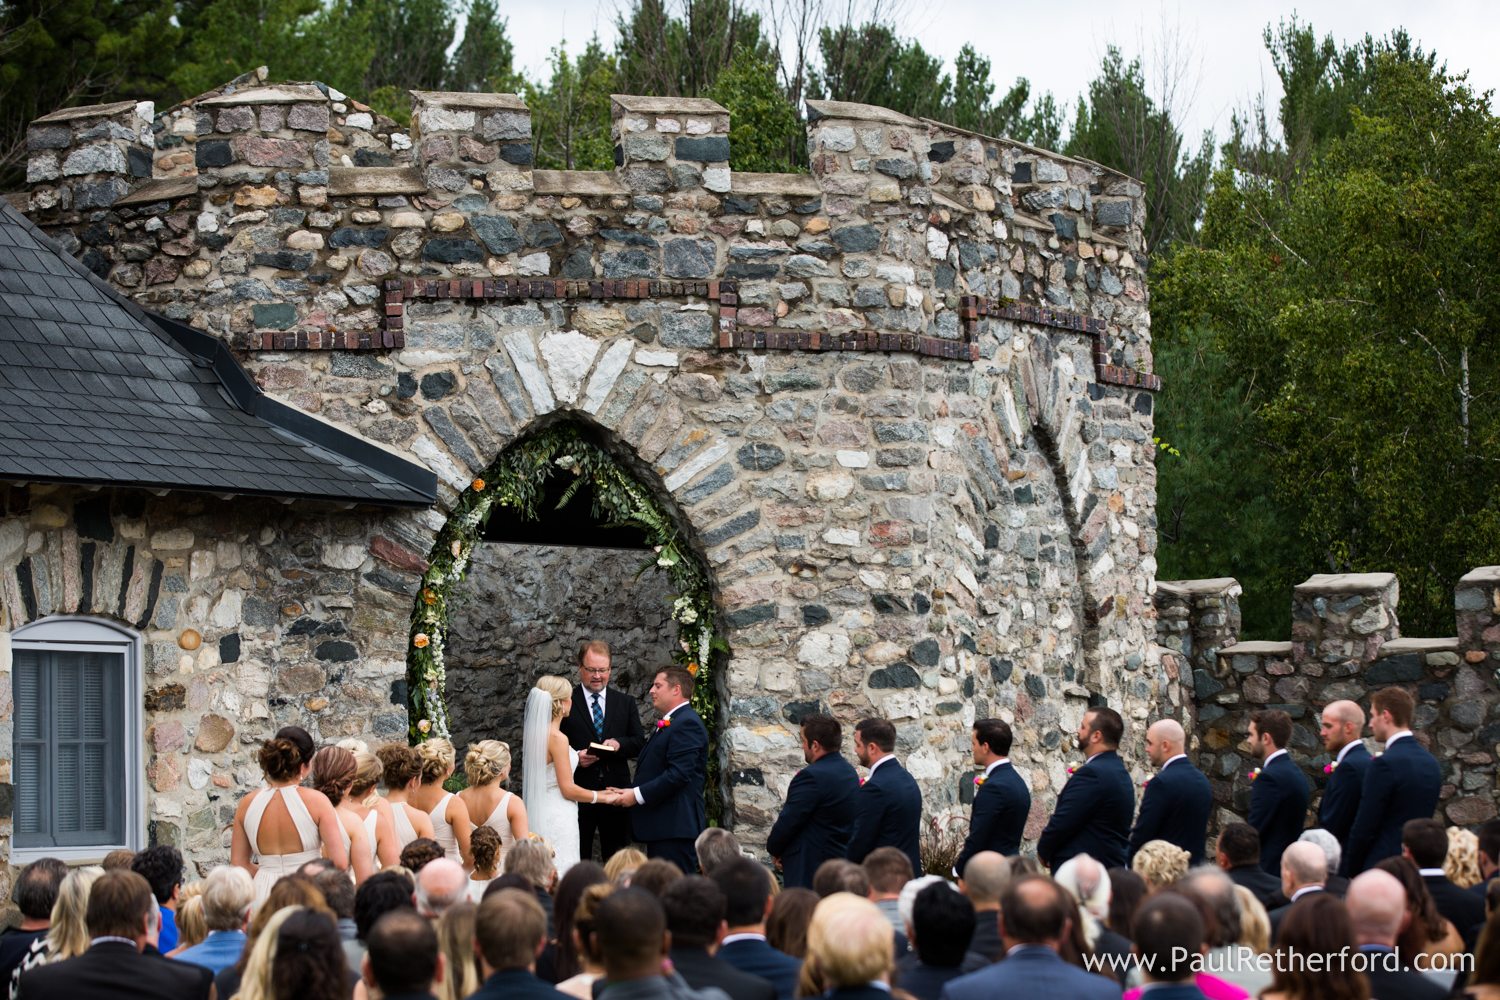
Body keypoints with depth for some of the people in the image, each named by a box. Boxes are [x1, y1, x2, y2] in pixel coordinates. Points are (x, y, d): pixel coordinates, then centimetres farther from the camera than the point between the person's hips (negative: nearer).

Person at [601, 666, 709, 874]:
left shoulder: (687, 724, -12)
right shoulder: (668, 724, 21)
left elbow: (679, 773, -21)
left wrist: (637, 795, -17)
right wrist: (630, 793, 7)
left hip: (674, 825, -11)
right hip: (662, 826, 11)